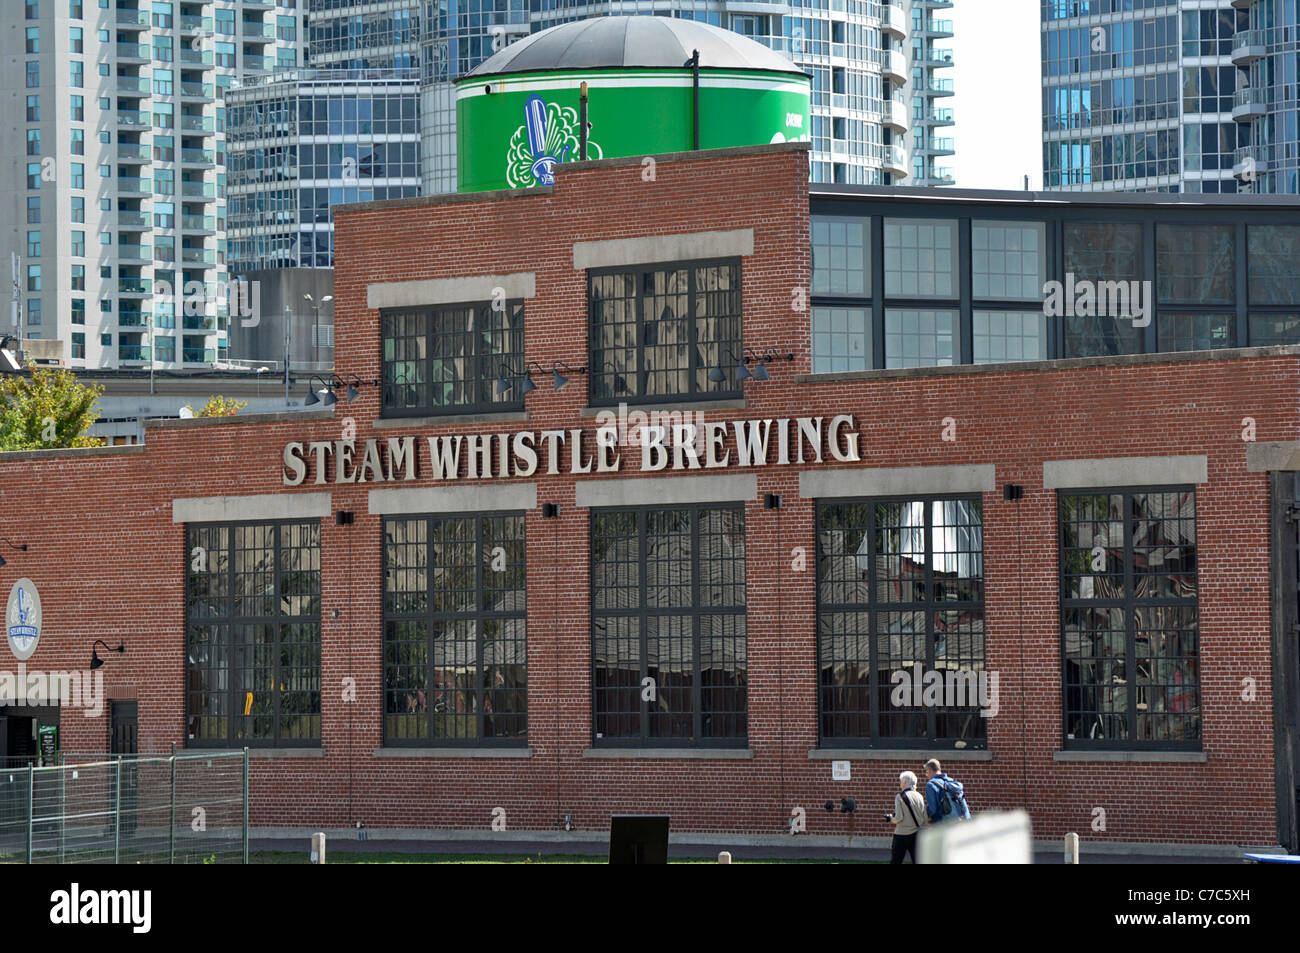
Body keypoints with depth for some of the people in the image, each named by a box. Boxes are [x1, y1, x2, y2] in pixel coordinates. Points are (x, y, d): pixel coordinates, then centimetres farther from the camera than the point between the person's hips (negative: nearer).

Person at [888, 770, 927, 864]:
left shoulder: (900, 797, -10)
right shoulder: (919, 797, 4)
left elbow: (899, 817, -17)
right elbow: (925, 818, 4)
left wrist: (892, 819, 3)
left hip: (902, 835, -4)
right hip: (916, 834, 4)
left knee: (895, 861, 7)